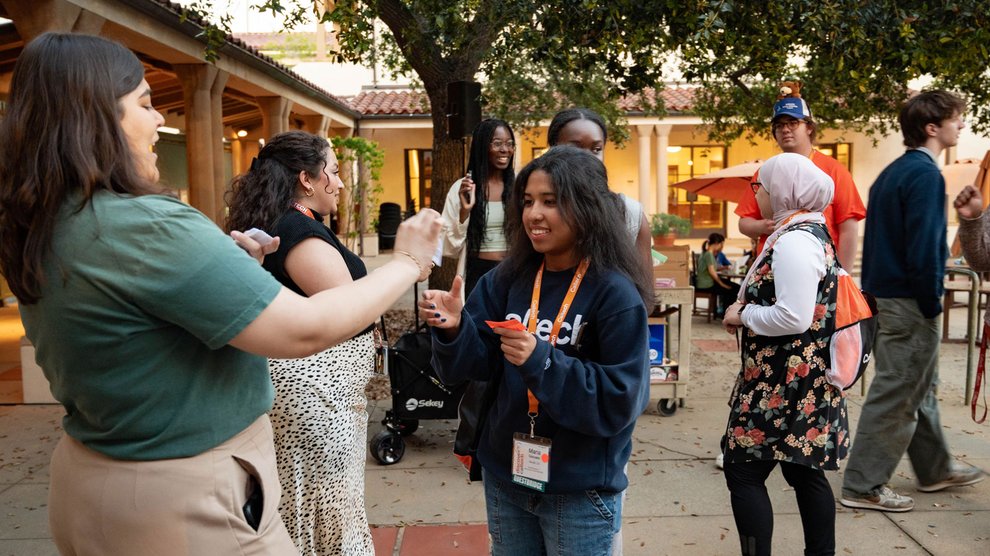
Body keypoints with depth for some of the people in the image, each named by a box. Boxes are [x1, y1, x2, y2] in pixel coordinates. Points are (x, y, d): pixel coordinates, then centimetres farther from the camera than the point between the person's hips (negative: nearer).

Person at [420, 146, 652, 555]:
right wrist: (454, 329, -22)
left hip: (580, 490, -4)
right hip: (505, 477, 5)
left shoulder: (615, 294, -16)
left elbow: (619, 402, -19)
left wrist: (543, 361, -28)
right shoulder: (509, 279, -2)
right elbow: (478, 363, -3)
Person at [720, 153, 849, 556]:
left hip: (783, 382, -10)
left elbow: (793, 317, -27)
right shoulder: (811, 232, 13)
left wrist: (742, 315, -11)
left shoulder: (794, 240, -19)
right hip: (804, 382, 10)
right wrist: (749, 309, 6)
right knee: (805, 473, 16)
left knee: (743, 470, -3)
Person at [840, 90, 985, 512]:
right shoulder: (925, 174, -16)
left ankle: (935, 469, 36)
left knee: (919, 387, 21)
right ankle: (863, 486, 6)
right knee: (896, 396, -2)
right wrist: (932, 304, -14)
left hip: (884, 294, 10)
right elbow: (923, 249, -23)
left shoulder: (892, 172, 13)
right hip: (909, 302, -10)